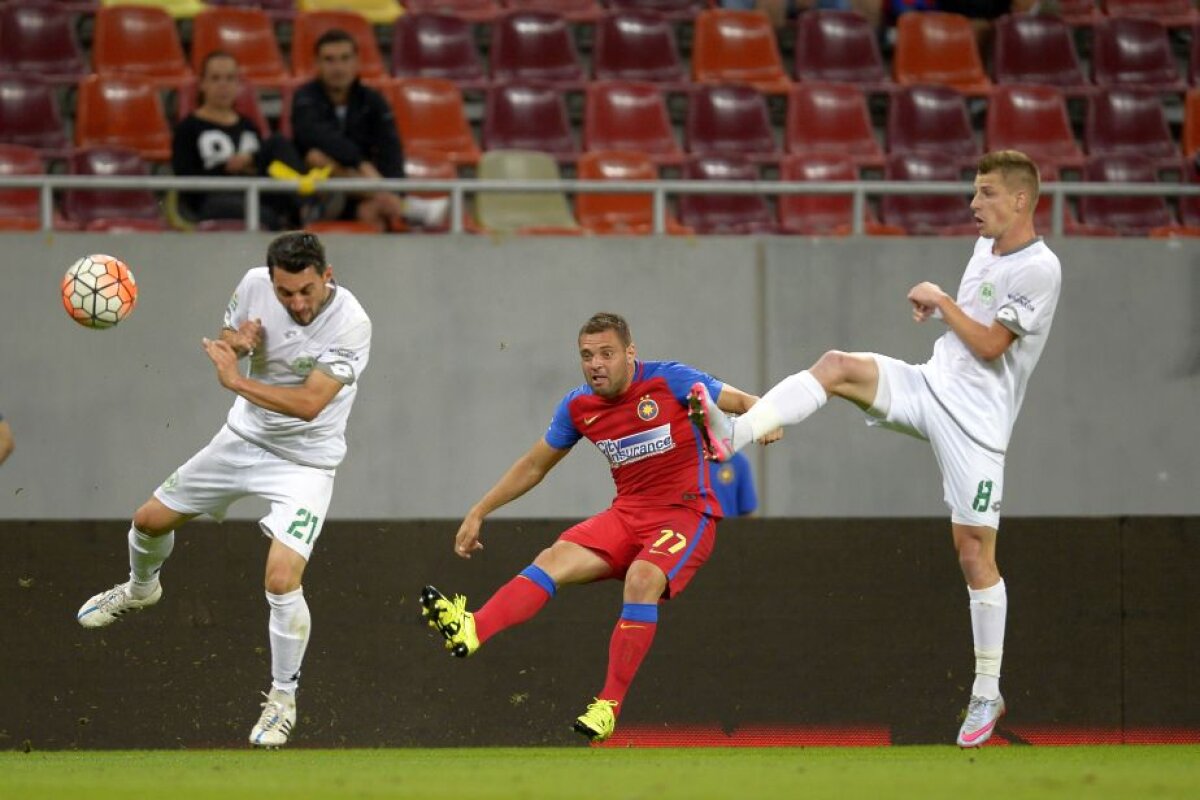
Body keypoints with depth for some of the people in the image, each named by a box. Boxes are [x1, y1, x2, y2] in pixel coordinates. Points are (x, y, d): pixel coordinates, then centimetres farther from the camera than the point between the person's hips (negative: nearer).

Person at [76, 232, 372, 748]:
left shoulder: (349, 324, -29)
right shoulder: (254, 285, -14)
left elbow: (309, 403, -34)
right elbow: (223, 345, 4)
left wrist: (236, 381, -32)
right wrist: (237, 342, -19)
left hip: (304, 462, -6)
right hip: (245, 436, 6)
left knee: (282, 580, -20)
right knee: (150, 519, 17)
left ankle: (283, 697, 3)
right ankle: (140, 589, 53)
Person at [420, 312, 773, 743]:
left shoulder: (670, 381, -9)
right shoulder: (578, 407, 5)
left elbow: (744, 402, -5)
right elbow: (533, 466, 18)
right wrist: (478, 513, 16)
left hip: (687, 513, -5)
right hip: (627, 514, 5)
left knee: (642, 578, -33)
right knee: (553, 559, -19)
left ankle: (609, 705, -29)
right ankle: (470, 631, -40)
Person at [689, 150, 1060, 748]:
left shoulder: (1039, 269, -14)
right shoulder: (985, 247, 11)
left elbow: (989, 345, -18)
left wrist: (941, 300, -7)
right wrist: (937, 310, 9)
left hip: (973, 419, -7)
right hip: (929, 386, 8)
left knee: (974, 551, -5)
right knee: (837, 367, -16)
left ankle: (987, 693, 5)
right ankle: (733, 434, -29)